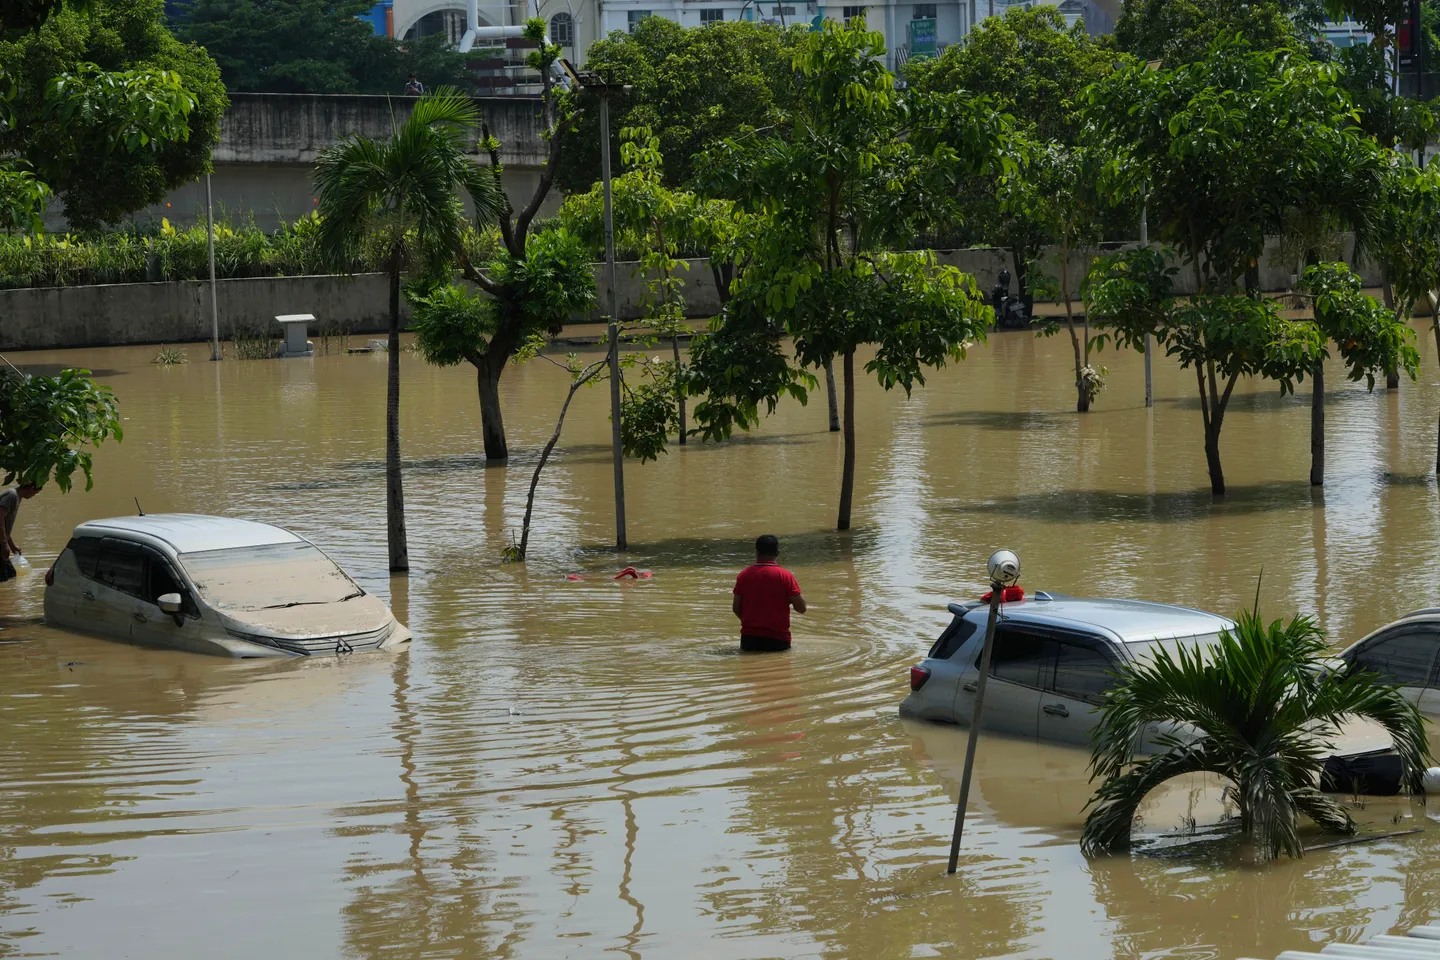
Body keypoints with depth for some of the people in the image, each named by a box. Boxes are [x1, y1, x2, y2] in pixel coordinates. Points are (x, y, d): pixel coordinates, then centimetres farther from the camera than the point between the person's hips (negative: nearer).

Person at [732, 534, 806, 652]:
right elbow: (801, 608, -6)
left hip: (749, 639, 3)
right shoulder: (785, 576, -7)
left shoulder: (744, 575, 0)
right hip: (777, 640, -3)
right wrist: (801, 596, 16)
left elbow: (736, 608, 6)